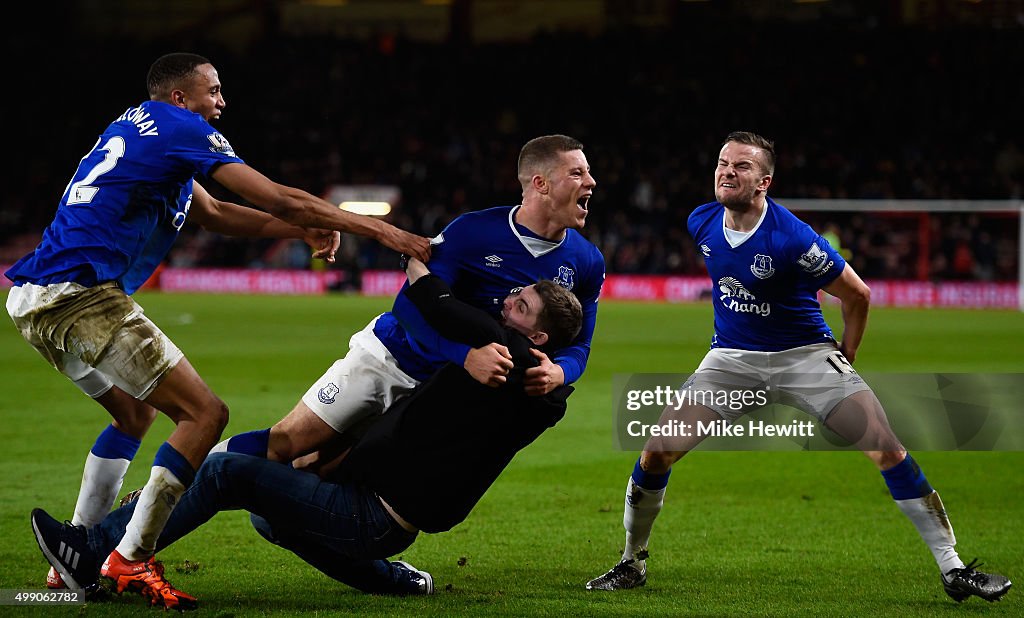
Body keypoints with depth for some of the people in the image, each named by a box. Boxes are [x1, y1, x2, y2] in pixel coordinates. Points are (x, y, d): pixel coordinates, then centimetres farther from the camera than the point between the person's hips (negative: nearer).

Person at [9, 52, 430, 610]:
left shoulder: (139, 130, 25)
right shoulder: (181, 129, -2)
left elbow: (212, 213, 33)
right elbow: (278, 200, -5)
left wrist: (301, 228, 25)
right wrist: (381, 231, 1)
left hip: (32, 301, 10)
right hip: (82, 296, -10)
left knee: (135, 414, 27)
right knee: (204, 414, -7)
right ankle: (129, 562, -10)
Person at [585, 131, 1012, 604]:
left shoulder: (792, 238, -24)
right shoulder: (701, 223, -7)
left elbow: (856, 294, -10)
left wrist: (846, 355, 0)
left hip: (805, 353, -4)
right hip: (731, 358, 4)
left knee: (887, 449, -17)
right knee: (655, 453, -11)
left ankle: (953, 569, -8)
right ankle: (632, 564, 10)